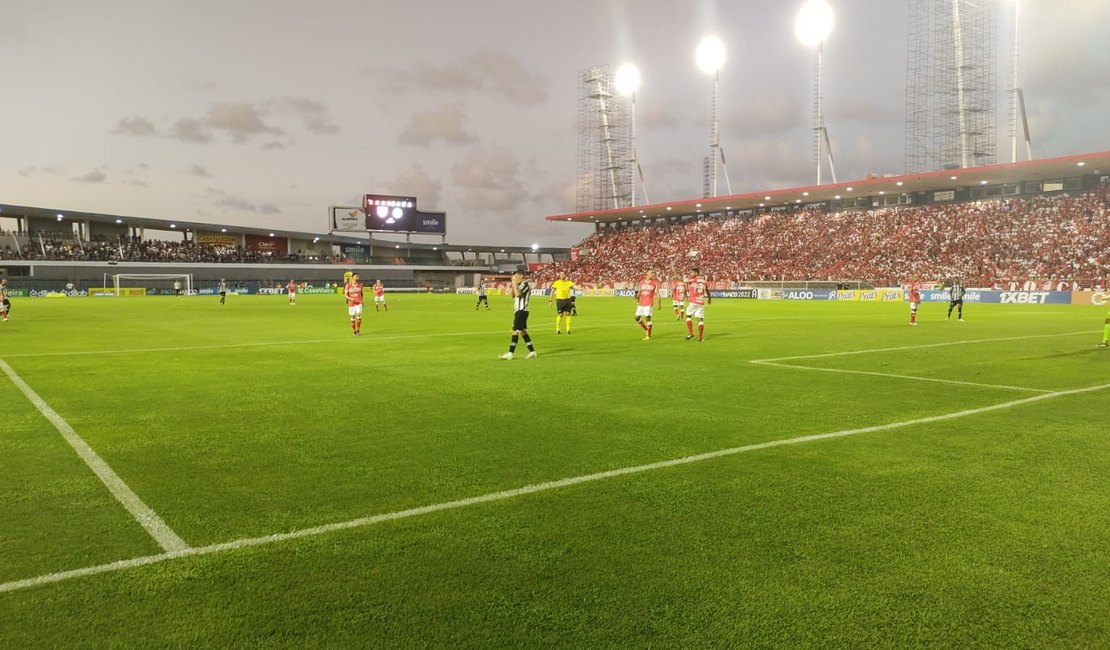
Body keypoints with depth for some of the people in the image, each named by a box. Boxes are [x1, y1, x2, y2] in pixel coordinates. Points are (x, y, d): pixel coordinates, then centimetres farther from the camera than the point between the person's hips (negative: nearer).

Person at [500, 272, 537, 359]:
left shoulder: (525, 284, -11)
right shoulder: (520, 285, 19)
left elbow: (518, 294, -26)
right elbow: (513, 295, 24)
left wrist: (515, 284, -16)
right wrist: (513, 286, 11)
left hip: (521, 311, -10)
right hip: (519, 311, 10)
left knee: (515, 331, -12)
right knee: (523, 332, 11)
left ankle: (510, 353, -14)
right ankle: (532, 352, 13)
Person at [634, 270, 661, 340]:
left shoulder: (655, 282, -2)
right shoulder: (642, 282, 8)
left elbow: (657, 293, -6)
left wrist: (658, 302, -14)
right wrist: (637, 299, 18)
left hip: (649, 303, -5)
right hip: (641, 303, 5)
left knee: (648, 317, -10)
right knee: (637, 318, 7)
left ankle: (649, 336, 1)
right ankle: (647, 330, 28)